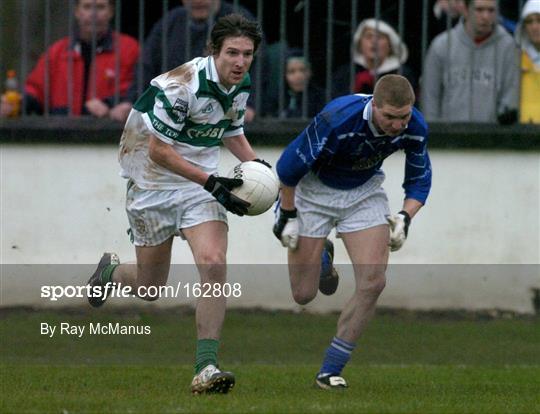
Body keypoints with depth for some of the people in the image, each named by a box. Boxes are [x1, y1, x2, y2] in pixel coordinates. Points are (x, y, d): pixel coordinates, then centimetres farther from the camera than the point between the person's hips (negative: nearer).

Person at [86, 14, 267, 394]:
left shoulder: (241, 86, -1)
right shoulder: (180, 85, -24)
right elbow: (158, 150, -22)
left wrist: (255, 163, -1)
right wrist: (211, 182, -27)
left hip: (201, 186, 4)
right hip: (153, 187, -4)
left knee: (214, 266, -19)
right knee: (150, 288, 6)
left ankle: (206, 367, -19)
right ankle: (111, 271, 43)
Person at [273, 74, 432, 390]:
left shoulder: (415, 128, -21)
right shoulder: (338, 120, -36)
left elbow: (420, 178, 0)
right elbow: (289, 165, -22)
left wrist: (405, 217, -15)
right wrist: (288, 216, -14)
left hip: (364, 191, 3)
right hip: (314, 189, -3)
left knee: (373, 282, -15)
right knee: (304, 294, 0)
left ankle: (331, 371, -3)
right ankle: (322, 254, 38)